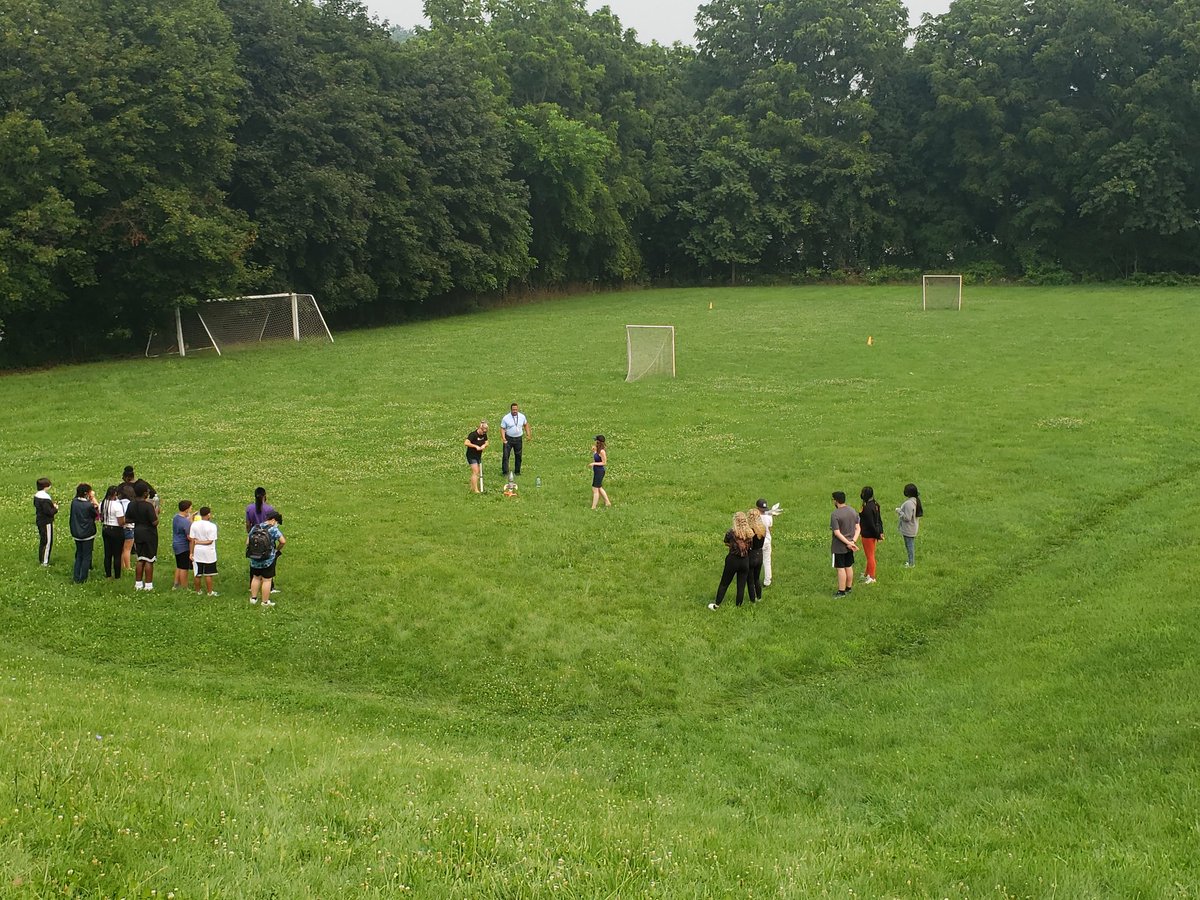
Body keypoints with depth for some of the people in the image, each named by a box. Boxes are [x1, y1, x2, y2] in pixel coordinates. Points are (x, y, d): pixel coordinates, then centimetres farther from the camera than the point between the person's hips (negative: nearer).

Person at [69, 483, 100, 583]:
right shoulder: (89, 505, -21)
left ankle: (76, 577, 21)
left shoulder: (74, 502, -6)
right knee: (86, 557, 8)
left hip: (76, 534, 5)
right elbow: (97, 514, -5)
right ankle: (82, 578, 10)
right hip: (87, 534, -5)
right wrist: (93, 499, -3)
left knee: (79, 555, 19)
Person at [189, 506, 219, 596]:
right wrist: (199, 542, -8)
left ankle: (198, 590, 24)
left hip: (197, 553, 3)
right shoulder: (212, 526, -13)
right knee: (208, 575, 6)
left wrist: (191, 553, 1)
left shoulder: (194, 525, -5)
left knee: (198, 574, 13)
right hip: (209, 553, -3)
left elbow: (192, 540, -4)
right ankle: (210, 592, 14)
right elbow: (210, 541, -16)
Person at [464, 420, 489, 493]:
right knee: (475, 472, -12)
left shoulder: (484, 435, -2)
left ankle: (472, 487, 24)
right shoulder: (473, 434, -23)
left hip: (478, 455, 8)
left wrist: (484, 445, -13)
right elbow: (466, 443, -31)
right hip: (471, 456, -8)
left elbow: (486, 442, 10)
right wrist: (476, 446, -29)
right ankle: (475, 489, -9)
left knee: (477, 472, 12)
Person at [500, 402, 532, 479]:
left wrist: (528, 434, 8)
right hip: (508, 439, -3)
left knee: (518, 456, 10)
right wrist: (503, 438, -20)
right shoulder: (506, 418, -10)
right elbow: (502, 428, -7)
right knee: (506, 455, -6)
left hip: (518, 439, 3)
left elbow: (526, 424, 15)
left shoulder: (522, 416, -1)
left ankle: (517, 472, 24)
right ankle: (505, 472, 0)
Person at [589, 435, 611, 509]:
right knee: (599, 488, 22)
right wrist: (593, 451, 6)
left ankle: (593, 507, 6)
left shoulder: (602, 451, -22)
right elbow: (595, 459, 17)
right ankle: (608, 503, 32)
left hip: (599, 471, -10)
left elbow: (604, 463, -20)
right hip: (597, 471, 10)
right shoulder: (598, 450, 6)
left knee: (595, 489, -2)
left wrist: (594, 464, -24)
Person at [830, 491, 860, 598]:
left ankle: (841, 592, 7)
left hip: (839, 547, -7)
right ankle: (848, 589, 28)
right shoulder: (853, 511, 3)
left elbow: (837, 533, -22)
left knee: (841, 569, 1)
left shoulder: (835, 514, -18)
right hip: (850, 546, 7)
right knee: (849, 567, 17)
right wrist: (853, 541, -8)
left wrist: (849, 543, -19)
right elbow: (858, 528, 2)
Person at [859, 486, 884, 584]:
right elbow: (879, 519, 7)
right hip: (874, 534, 9)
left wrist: (877, 535, -15)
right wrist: (880, 532, 8)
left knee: (870, 556, 5)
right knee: (870, 555, 22)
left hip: (868, 534, -9)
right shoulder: (875, 504, 2)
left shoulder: (867, 508, -26)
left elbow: (871, 524, -24)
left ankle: (871, 578, 16)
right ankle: (867, 574, 37)